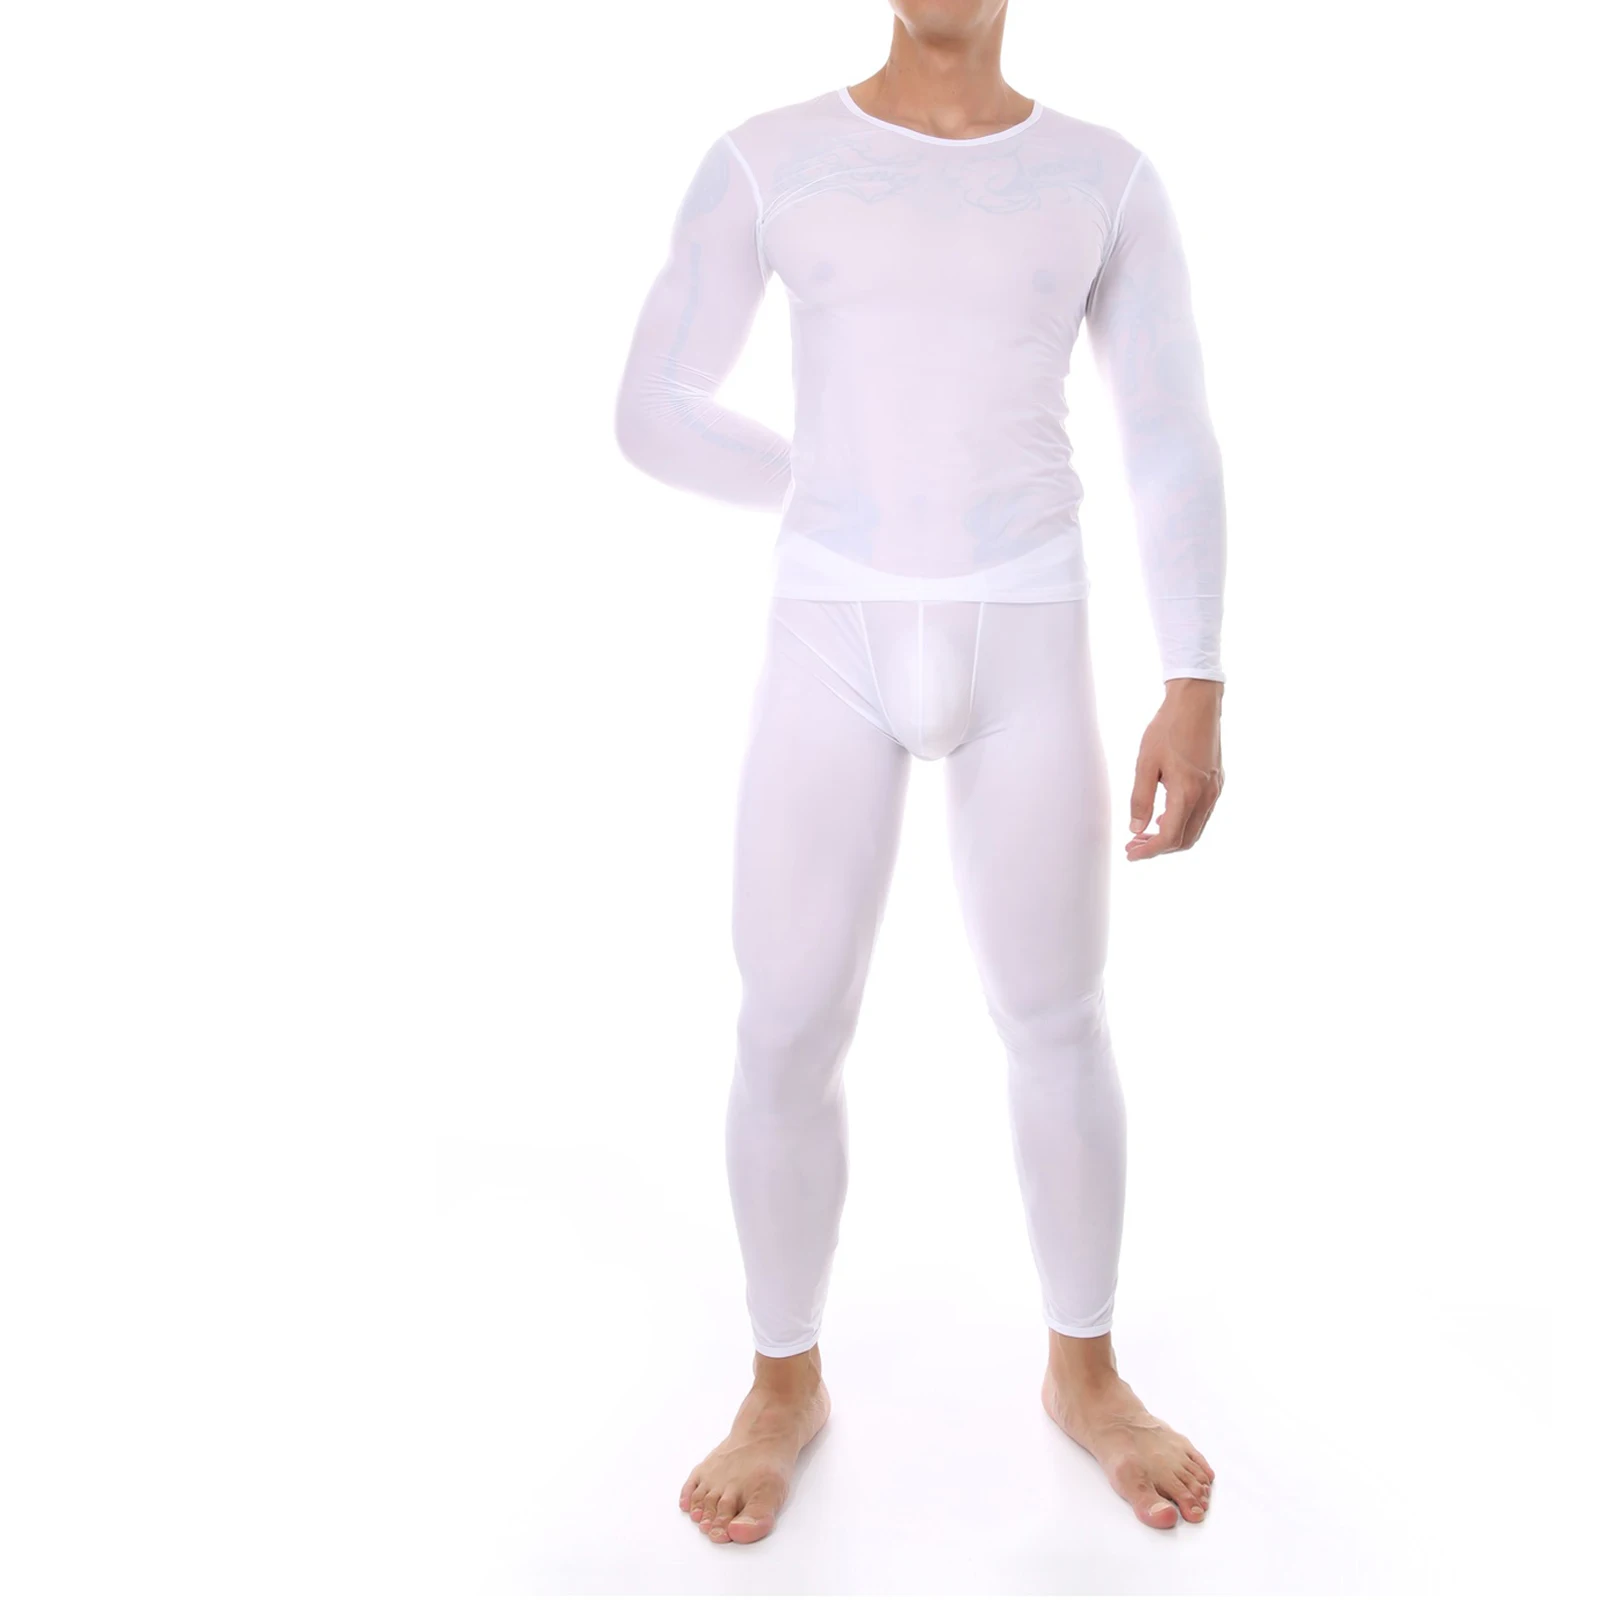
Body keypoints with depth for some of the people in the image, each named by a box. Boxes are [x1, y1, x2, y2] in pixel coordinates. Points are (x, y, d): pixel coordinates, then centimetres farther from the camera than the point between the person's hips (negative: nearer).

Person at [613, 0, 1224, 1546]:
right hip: (832, 652, -1)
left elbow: (1174, 448, 2)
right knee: (787, 1034, -1)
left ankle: (1083, 1371, 29)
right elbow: (653, 414, 4)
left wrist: (1196, 695, -5)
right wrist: (838, 496, 9)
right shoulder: (764, 163, 2)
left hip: (1026, 651, 1)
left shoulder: (1105, 178, 5)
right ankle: (785, 1383, 23)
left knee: (1055, 1020, 7)